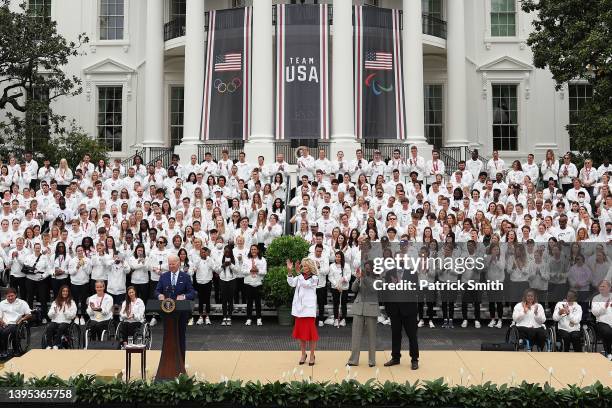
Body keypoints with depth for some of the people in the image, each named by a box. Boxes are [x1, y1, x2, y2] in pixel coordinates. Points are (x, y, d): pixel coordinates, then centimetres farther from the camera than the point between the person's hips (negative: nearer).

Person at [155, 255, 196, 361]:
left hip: (181, 311, -2)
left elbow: (192, 293, -5)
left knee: (180, 336, 6)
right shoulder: (163, 276, 7)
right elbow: (157, 291, 7)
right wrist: (159, 295, -17)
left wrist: (184, 296, -25)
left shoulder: (185, 277, 1)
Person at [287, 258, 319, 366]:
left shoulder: (314, 278, -4)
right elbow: (292, 283, -7)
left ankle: (312, 356, 9)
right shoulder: (300, 276, 9)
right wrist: (290, 271, -18)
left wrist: (298, 273, -28)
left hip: (308, 308, -5)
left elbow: (305, 284, -21)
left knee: (310, 332, -1)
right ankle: (303, 354, 22)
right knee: (300, 331, 10)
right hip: (299, 307, 5)